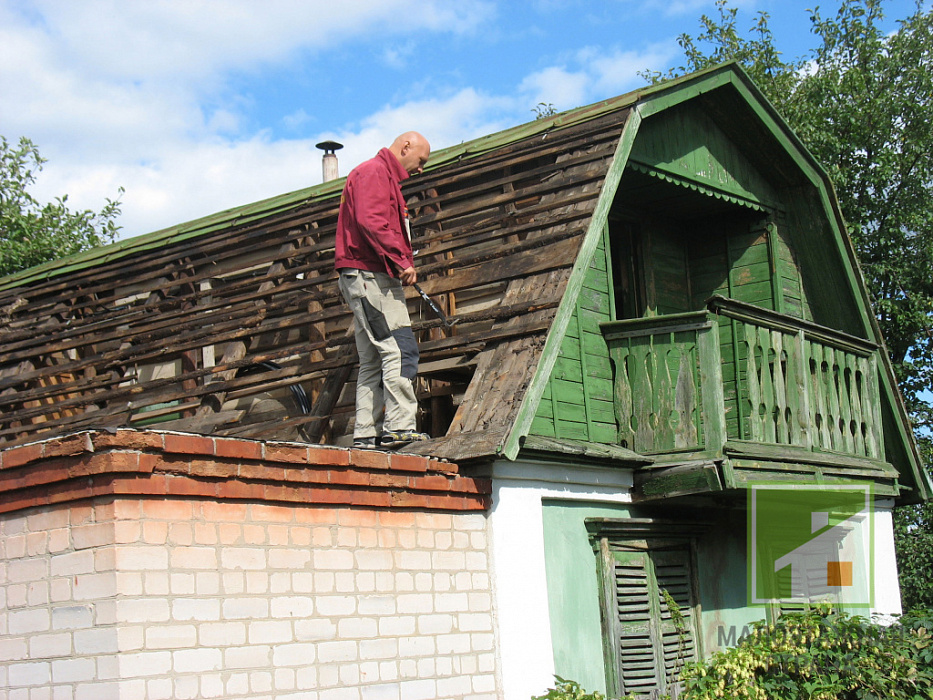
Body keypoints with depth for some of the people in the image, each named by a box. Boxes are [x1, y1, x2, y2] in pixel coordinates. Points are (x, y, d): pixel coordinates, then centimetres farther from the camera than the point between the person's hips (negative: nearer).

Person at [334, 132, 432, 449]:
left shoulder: (387, 179, 28)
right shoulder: (373, 172, -5)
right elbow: (370, 222, -20)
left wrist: (403, 266, 11)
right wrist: (402, 261, -21)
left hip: (375, 279, 11)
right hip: (368, 275, -11)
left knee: (373, 360, 7)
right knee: (401, 349, -17)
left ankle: (366, 434, 7)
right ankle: (399, 426, -21)